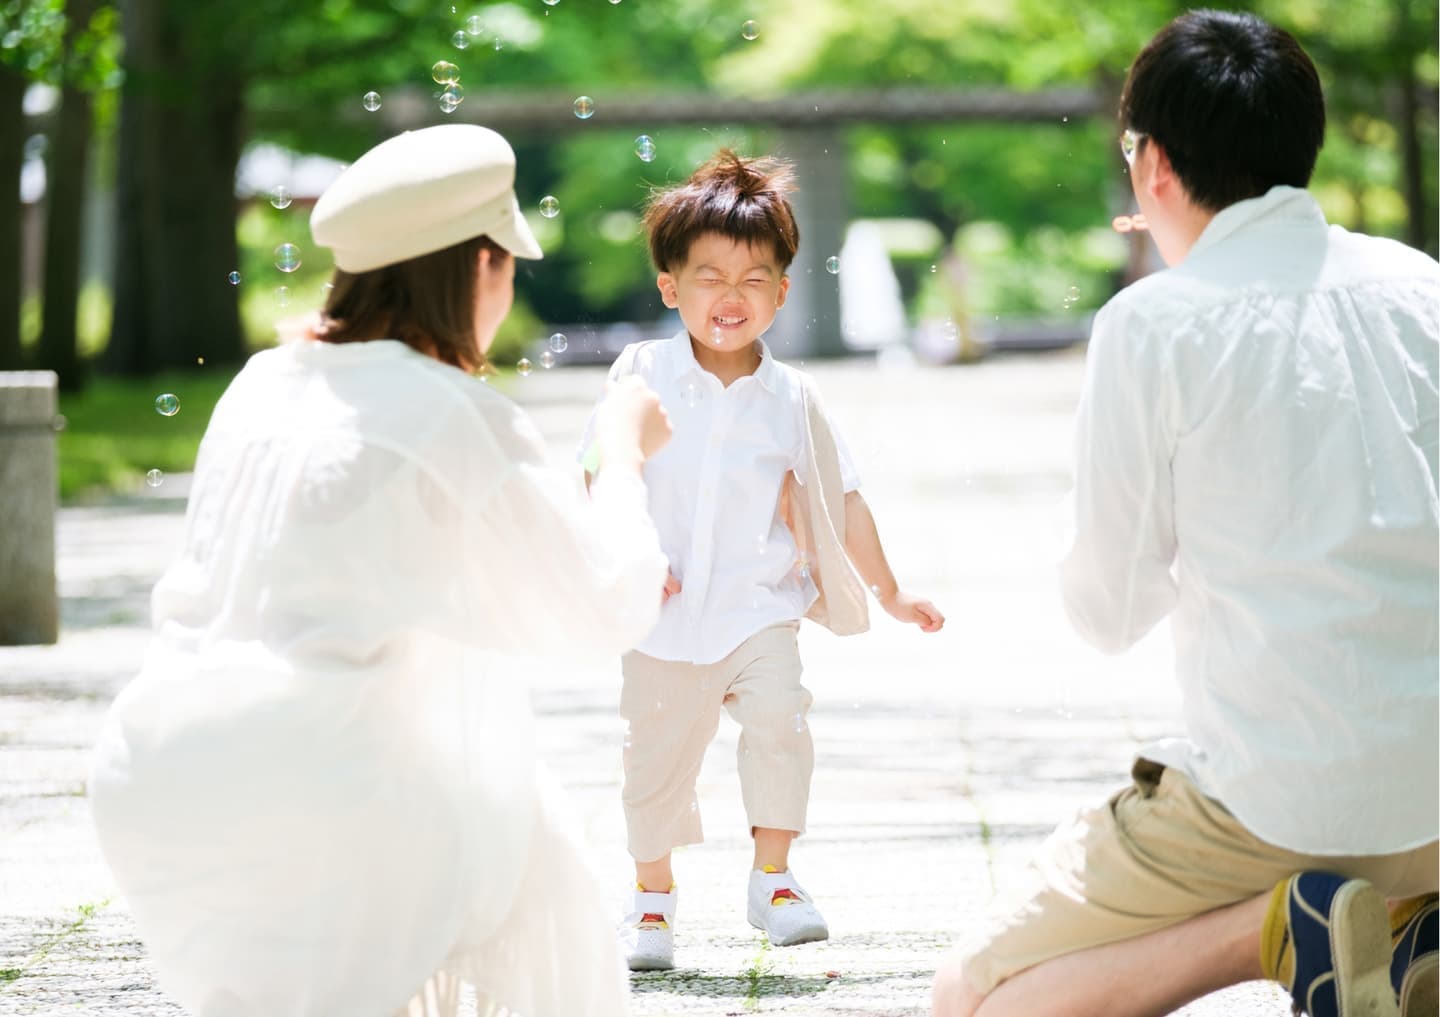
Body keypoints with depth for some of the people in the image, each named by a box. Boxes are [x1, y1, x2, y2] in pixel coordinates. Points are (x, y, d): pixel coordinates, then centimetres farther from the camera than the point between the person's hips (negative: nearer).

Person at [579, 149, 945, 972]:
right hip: (664, 615, 0)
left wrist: (890, 593, 14)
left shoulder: (790, 399, 1)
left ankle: (773, 876, -5)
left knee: (780, 716, -20)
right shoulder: (643, 376, -3)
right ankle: (653, 894, 28)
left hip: (760, 606, 0)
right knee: (657, 750, 8)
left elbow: (840, 499, 9)